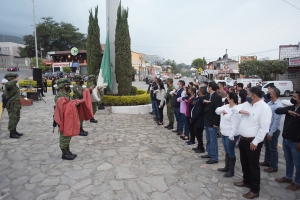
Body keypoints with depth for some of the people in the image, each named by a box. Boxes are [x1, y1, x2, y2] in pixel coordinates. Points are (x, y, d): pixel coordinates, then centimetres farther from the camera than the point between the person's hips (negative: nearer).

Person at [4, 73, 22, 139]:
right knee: (12, 119, -4)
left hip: (16, 105, 9)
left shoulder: (14, 85, 14)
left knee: (16, 118, 16)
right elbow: (8, 85, -42)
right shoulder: (8, 84, -14)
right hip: (11, 105, -9)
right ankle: (11, 134, 4)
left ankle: (14, 131, 28)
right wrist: (15, 80, -29)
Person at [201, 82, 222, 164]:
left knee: (213, 140, 1)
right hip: (206, 121, 8)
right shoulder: (207, 95, 8)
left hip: (212, 122, -8)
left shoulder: (217, 97, -16)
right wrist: (204, 101, -7)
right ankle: (209, 153, 33)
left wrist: (216, 123, -20)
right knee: (208, 139, 19)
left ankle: (214, 158, 10)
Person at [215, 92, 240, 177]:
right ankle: (227, 167, 36)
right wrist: (222, 110, -9)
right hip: (224, 133, 9)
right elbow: (217, 110, 13)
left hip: (230, 135, -9)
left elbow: (235, 125, -24)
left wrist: (231, 136, -24)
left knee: (231, 152, 5)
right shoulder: (226, 106, 6)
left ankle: (231, 171, 20)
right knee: (227, 152, 21)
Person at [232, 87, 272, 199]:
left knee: (253, 165, 4)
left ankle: (255, 190, 19)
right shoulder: (247, 104, 6)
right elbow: (235, 108, 15)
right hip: (243, 139, 8)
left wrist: (255, 142, -22)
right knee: (244, 163, 22)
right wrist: (240, 111, -8)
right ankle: (246, 181, 41)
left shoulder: (264, 108, -19)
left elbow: (264, 128, -22)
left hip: (252, 142, -8)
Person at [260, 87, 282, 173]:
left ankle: (274, 166, 20)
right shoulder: (269, 103, 4)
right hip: (267, 128, 8)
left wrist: (271, 133, -21)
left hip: (273, 130, -8)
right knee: (267, 147, 20)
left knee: (273, 148, 6)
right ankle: (267, 161, 37)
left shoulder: (278, 106, -21)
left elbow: (276, 120, -22)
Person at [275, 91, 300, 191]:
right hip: (285, 139, 7)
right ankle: (288, 177, 36)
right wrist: (288, 111, -20)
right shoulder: (290, 108, 5)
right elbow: (277, 110, -3)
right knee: (288, 160, 21)